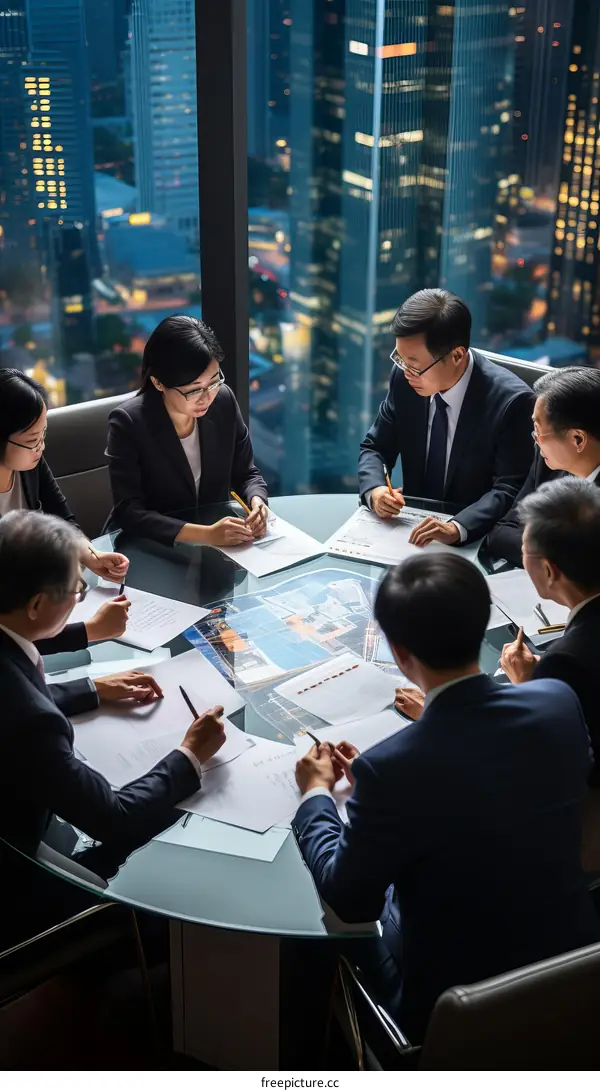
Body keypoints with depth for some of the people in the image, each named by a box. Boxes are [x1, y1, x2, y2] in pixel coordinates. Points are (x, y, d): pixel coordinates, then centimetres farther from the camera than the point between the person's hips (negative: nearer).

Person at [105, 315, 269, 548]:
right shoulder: (128, 423, -19)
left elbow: (246, 474, 5)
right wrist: (206, 535, -32)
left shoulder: (224, 401, -6)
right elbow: (128, 513, -23)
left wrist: (257, 502, -17)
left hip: (220, 542, 4)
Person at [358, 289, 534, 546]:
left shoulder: (510, 401, -18)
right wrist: (374, 490, -16)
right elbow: (374, 447, 5)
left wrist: (457, 528, -35)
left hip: (475, 541, -4)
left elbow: (510, 490, -18)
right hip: (413, 525, 4)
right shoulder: (405, 378, -5)